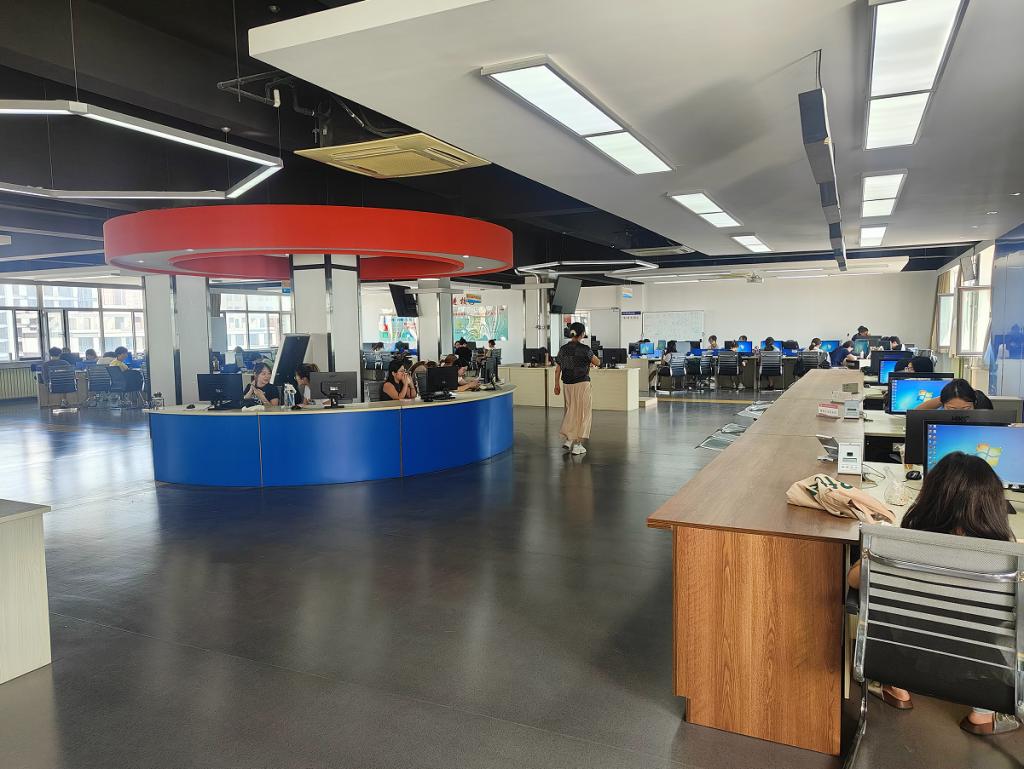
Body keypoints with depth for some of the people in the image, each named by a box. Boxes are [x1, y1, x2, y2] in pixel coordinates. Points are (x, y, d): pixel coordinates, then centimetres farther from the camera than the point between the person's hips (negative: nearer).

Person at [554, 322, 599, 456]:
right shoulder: (584, 349, -12)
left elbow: (557, 369, 5)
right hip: (581, 384, -5)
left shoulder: (563, 349, 2)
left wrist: (557, 385, 15)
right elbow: (597, 363, -1)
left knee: (571, 411, 19)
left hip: (567, 384, 5)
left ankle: (567, 439, 15)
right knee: (583, 413, 5)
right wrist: (590, 363, 21)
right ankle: (577, 444, 7)